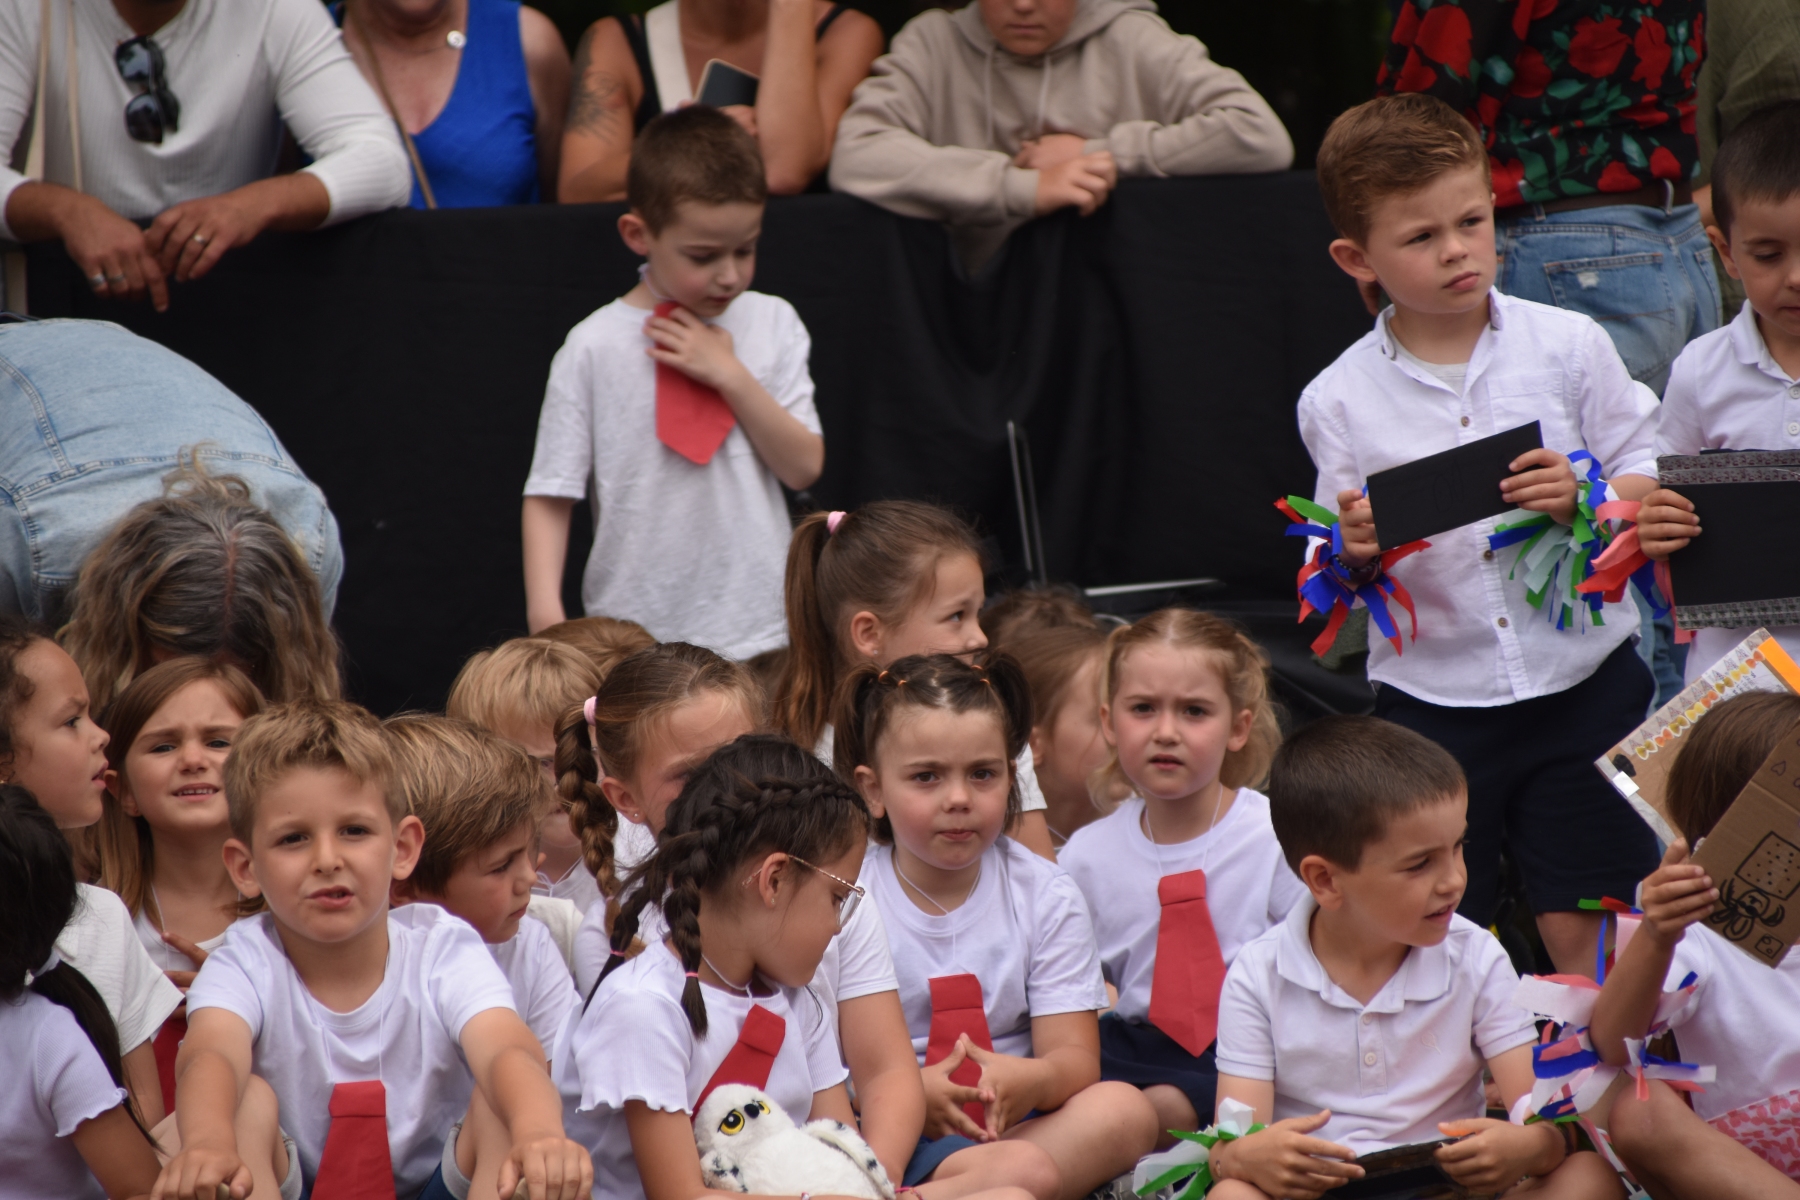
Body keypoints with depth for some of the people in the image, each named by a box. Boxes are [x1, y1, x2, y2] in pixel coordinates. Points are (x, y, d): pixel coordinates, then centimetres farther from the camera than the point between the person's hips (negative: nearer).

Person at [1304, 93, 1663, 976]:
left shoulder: (1568, 347, -1)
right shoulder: (1339, 400, -1)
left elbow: (1653, 481, 5)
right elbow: (1338, 577, 6)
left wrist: (1585, 497, -15)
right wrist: (1356, 554, -16)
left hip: (1581, 684, 0)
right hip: (1433, 700, 0)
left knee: (1587, 941, 2)